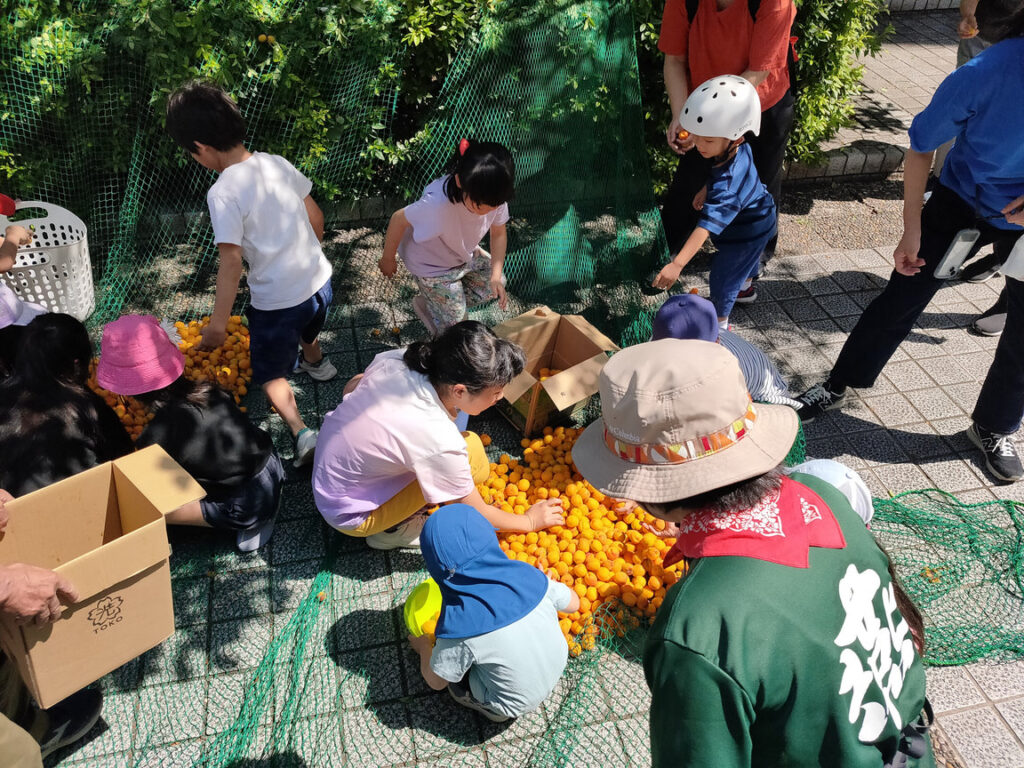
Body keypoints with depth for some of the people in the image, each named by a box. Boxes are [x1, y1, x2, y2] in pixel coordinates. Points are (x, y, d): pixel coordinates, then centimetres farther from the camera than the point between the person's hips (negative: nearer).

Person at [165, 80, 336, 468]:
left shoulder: (223, 193, -21)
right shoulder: (277, 163, -2)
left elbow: (231, 262, -22)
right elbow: (316, 217, 6)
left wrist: (218, 323, -16)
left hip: (276, 301, -6)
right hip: (319, 280, 7)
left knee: (271, 373, 16)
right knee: (307, 329, 39)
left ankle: (301, 432, 1)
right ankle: (314, 362, 68)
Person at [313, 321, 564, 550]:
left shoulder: (395, 360, -17)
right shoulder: (440, 443, -33)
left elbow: (351, 388, 7)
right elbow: (476, 515, -14)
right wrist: (529, 521, 3)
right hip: (348, 515, -7)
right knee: (471, 451, -19)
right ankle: (393, 529, -2)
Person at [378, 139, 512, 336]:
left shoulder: (494, 196, -28)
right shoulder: (438, 204, -44)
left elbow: (499, 233, -8)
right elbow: (399, 219, -26)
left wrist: (496, 275, -17)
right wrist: (387, 258, -9)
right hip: (431, 266, -6)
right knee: (454, 323, 5)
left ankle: (433, 302, 29)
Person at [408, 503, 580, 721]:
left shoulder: (458, 624, -29)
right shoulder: (527, 576, -21)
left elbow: (435, 681, -10)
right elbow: (573, 603, -1)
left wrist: (424, 647, 10)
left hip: (516, 703, -4)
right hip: (558, 669, 4)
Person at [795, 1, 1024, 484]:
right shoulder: (984, 74, -30)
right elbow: (921, 147, -14)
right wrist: (911, 229, -11)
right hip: (964, 203, -2)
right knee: (899, 303, 4)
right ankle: (837, 387, 25)